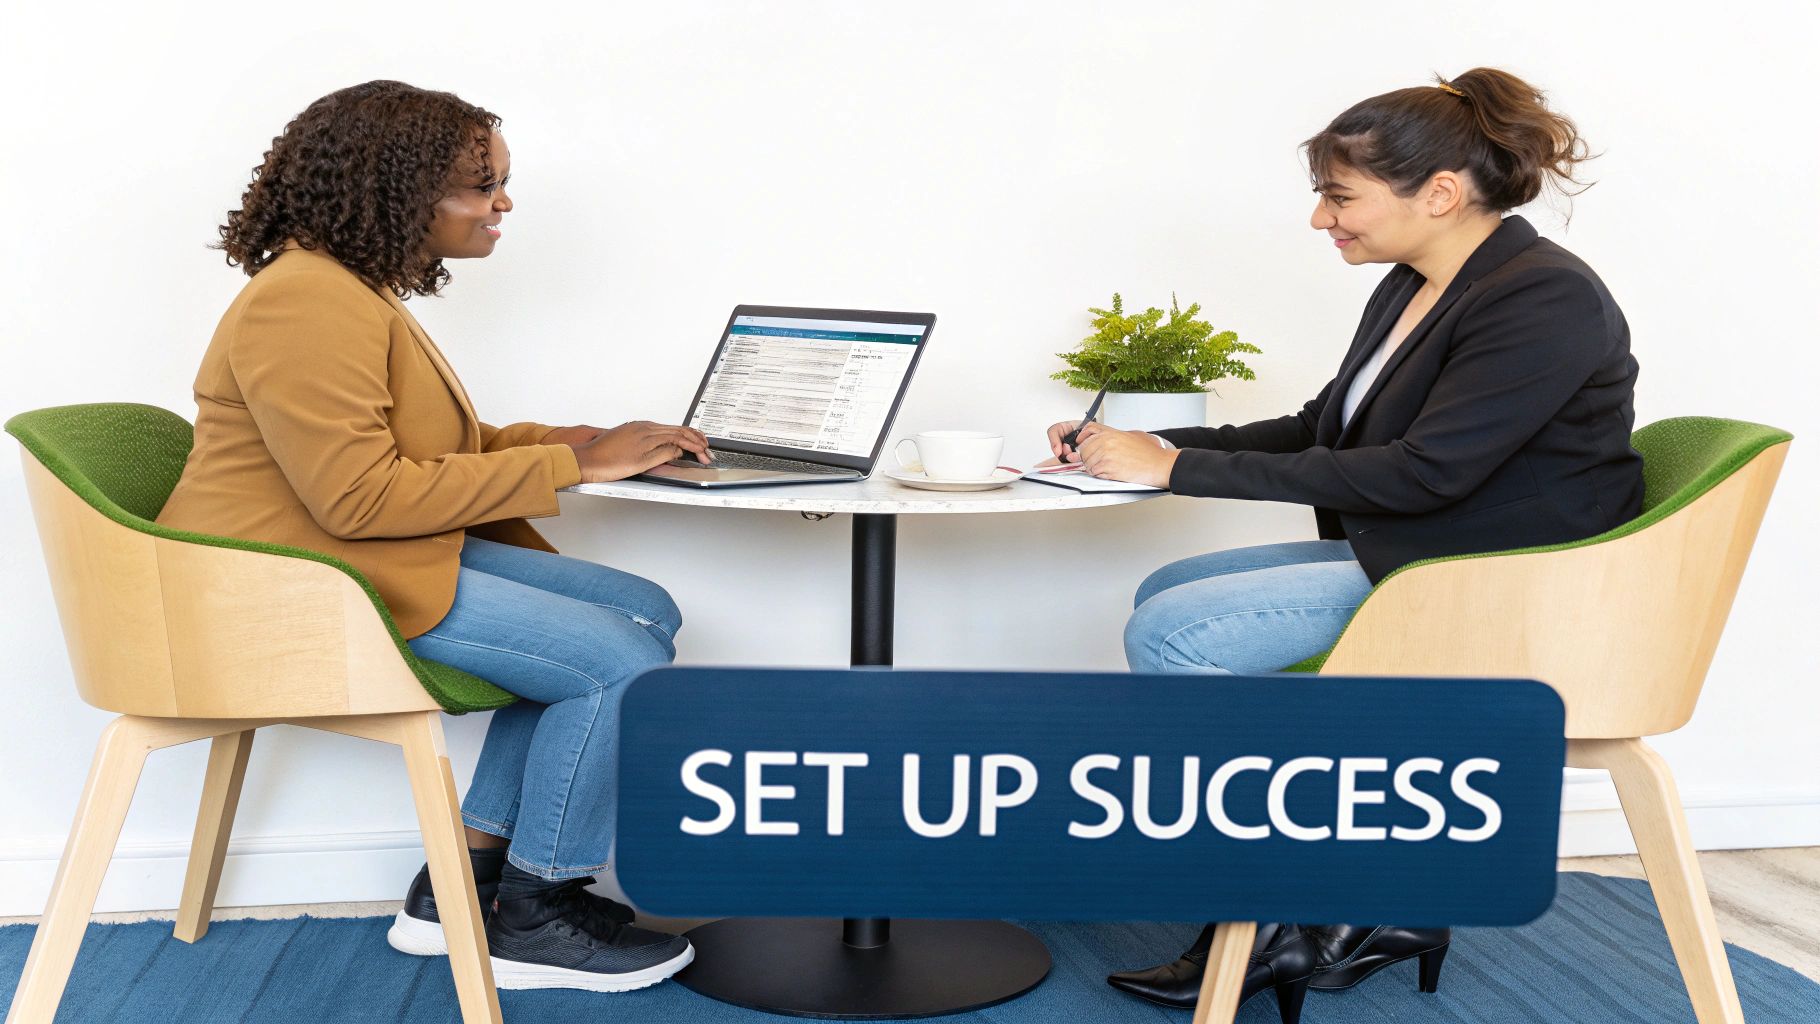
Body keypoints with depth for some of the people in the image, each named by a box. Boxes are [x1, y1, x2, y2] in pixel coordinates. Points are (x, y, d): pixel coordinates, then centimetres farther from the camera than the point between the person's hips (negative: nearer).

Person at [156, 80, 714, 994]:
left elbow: (436, 445, 21)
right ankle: (533, 921, 1)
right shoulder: (308, 302, -19)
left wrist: (585, 440, 6)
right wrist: (568, 465, -20)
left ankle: (460, 889, 5)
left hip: (372, 554, 11)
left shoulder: (360, 290, 16)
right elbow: (361, 496, -25)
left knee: (644, 611, 2)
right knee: (621, 661, -18)